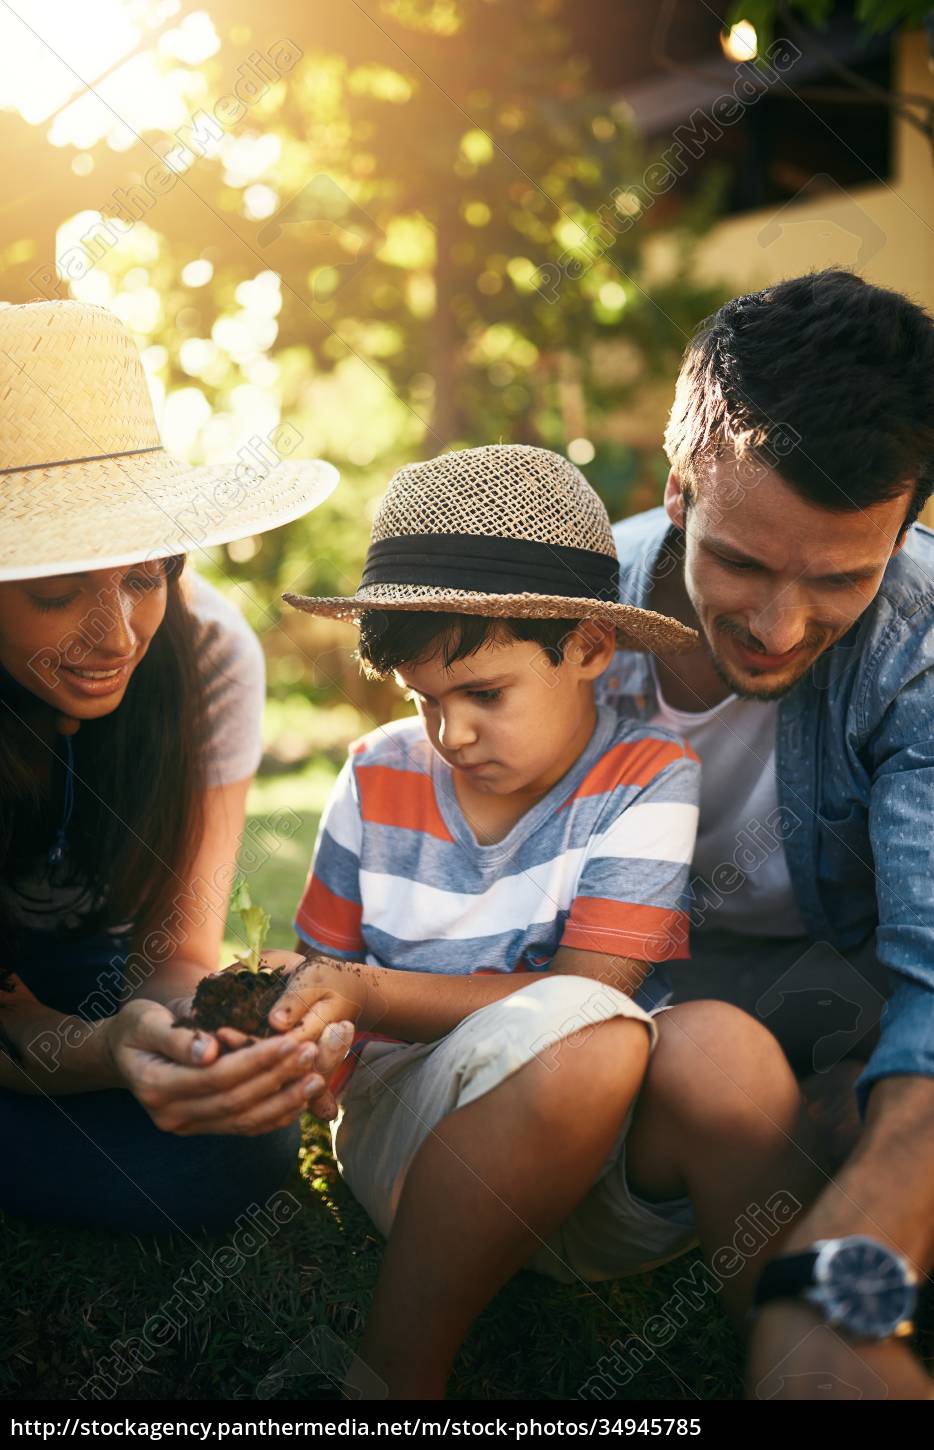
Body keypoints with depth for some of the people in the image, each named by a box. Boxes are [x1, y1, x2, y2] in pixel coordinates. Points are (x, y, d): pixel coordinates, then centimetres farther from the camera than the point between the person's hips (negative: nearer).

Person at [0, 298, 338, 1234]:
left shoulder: (207, 657, -21)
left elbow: (176, 946, -18)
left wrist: (177, 1024, -42)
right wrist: (94, 1052, -47)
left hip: (86, 969, 3)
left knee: (241, 1141, -26)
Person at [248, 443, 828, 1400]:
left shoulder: (646, 776, -3)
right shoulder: (379, 777, 6)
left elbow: (589, 986, -10)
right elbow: (326, 973, 12)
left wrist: (371, 994, -16)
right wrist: (301, 1032, -13)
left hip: (612, 1154, 0)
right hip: (402, 1127, 0)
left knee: (719, 1043, -33)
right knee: (585, 1041, -34)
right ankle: (396, 1374, -20)